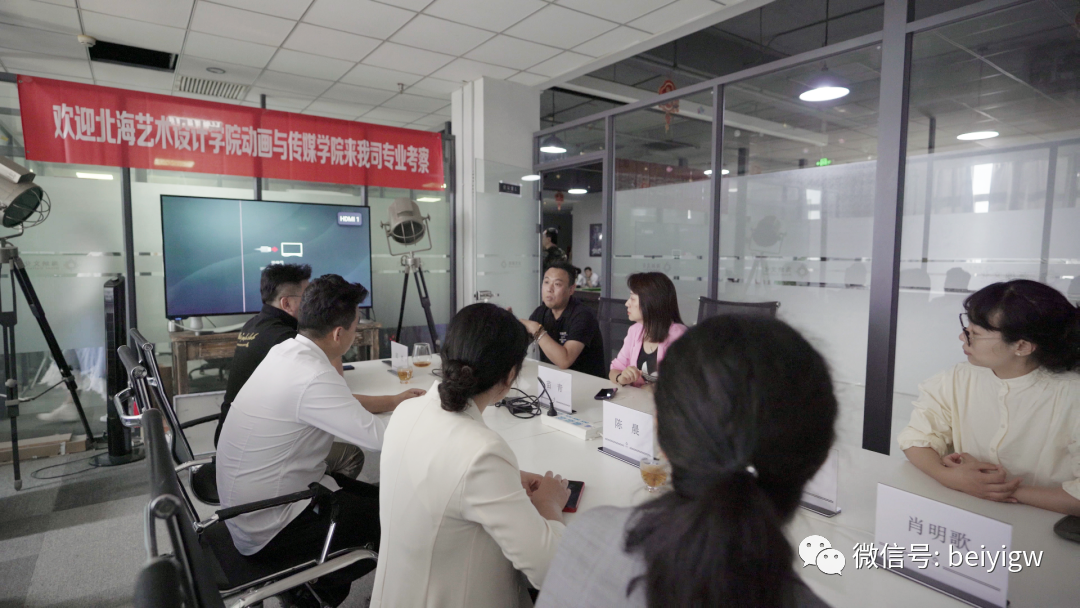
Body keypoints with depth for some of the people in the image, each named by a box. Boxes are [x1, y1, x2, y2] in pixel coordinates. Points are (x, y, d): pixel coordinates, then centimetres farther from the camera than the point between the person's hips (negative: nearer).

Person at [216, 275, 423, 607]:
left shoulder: (286, 351, -3)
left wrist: (394, 400, 14)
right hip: (268, 530, -9)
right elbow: (382, 439, -28)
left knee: (378, 497, 15)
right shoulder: (312, 378, -31)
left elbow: (339, 404, 13)